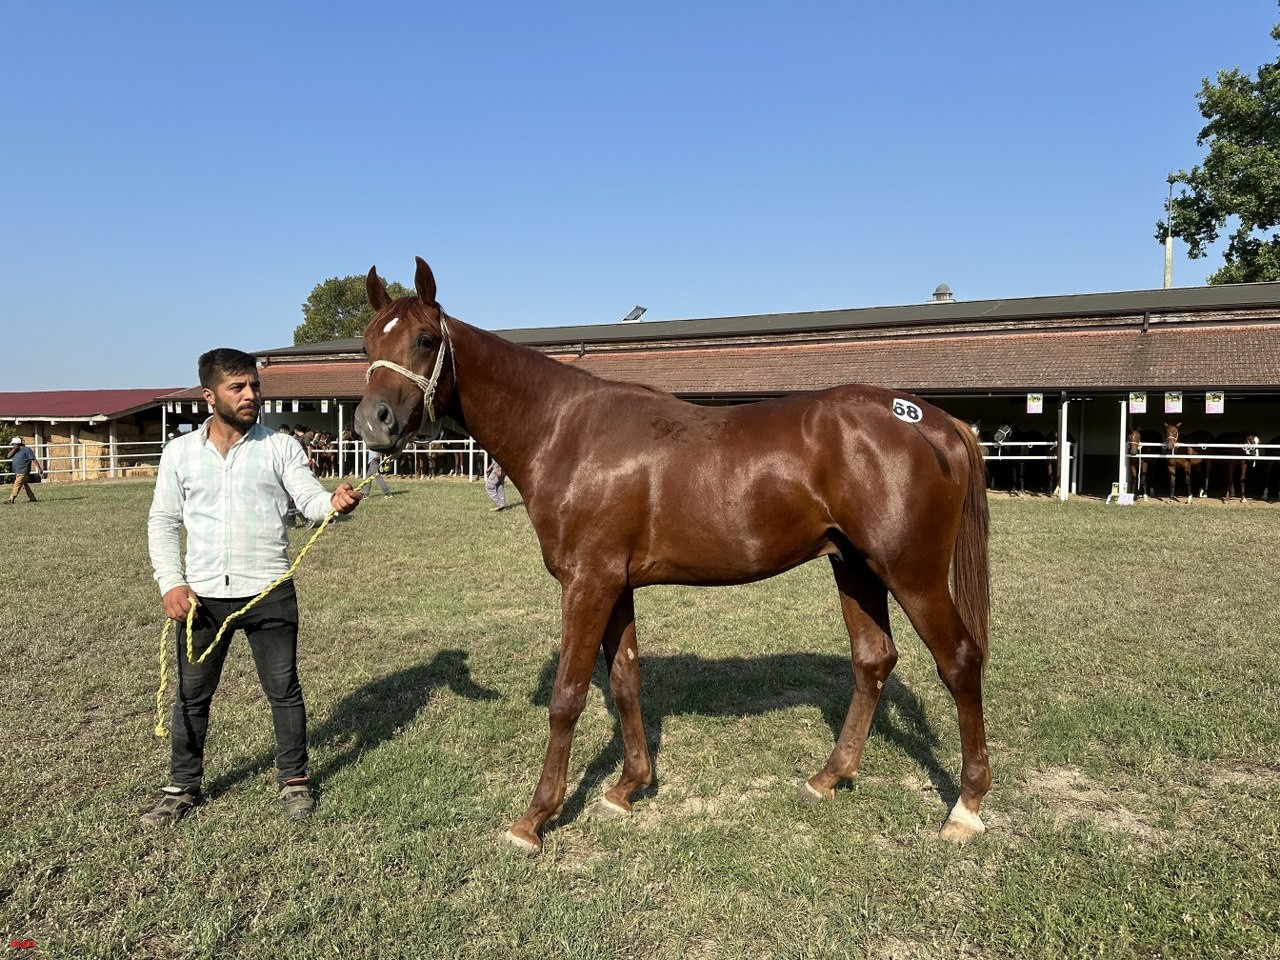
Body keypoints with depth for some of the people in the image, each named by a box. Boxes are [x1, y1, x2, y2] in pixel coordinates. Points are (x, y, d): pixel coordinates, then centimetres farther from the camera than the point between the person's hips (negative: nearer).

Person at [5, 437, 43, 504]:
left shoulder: (26, 450, -8)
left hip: (23, 472, -9)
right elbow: (9, 456, 8)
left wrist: (39, 468, -15)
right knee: (25, 486, 12)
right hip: (17, 472, 9)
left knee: (17, 485, -8)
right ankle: (32, 498, 18)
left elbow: (34, 460, -11)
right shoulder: (16, 451, 17)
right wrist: (14, 449, -4)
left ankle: (11, 500, -5)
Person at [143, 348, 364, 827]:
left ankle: (294, 780, 26)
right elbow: (162, 522, 7)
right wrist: (170, 582, -4)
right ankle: (182, 787, 33)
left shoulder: (280, 446, -2)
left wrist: (335, 502, -32)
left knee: (283, 690, 9)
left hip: (269, 592, -1)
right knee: (192, 694, 14)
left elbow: (310, 500, -9)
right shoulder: (180, 452, 3)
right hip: (202, 595, 2)